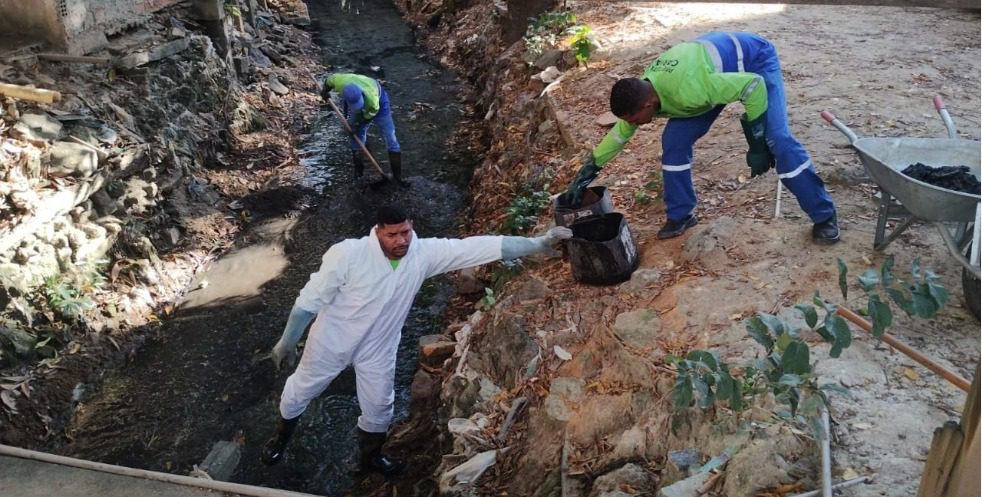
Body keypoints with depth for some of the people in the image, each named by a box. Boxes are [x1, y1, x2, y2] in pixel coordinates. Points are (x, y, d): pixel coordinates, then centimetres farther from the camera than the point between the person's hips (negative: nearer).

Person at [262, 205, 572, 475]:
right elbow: (311, 298, -21)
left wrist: (537, 244, -33)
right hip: (332, 340, -2)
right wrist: (287, 341, -11)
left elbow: (479, 247, -29)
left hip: (378, 347, 3)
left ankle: (369, 457, 49)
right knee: (299, 392, 21)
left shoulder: (424, 254, -23)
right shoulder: (348, 254, -32)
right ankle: (281, 437, 53)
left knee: (378, 407, 19)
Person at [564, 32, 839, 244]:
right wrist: (586, 172, 2)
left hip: (755, 60, -7)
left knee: (778, 139, -17)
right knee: (674, 139, -4)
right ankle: (680, 216, 10)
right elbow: (620, 133, 1)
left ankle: (824, 216, -4)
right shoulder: (642, 90, -18)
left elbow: (754, 85, -36)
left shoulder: (687, 89, -44)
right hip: (716, 64, 7)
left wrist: (757, 144, -30)